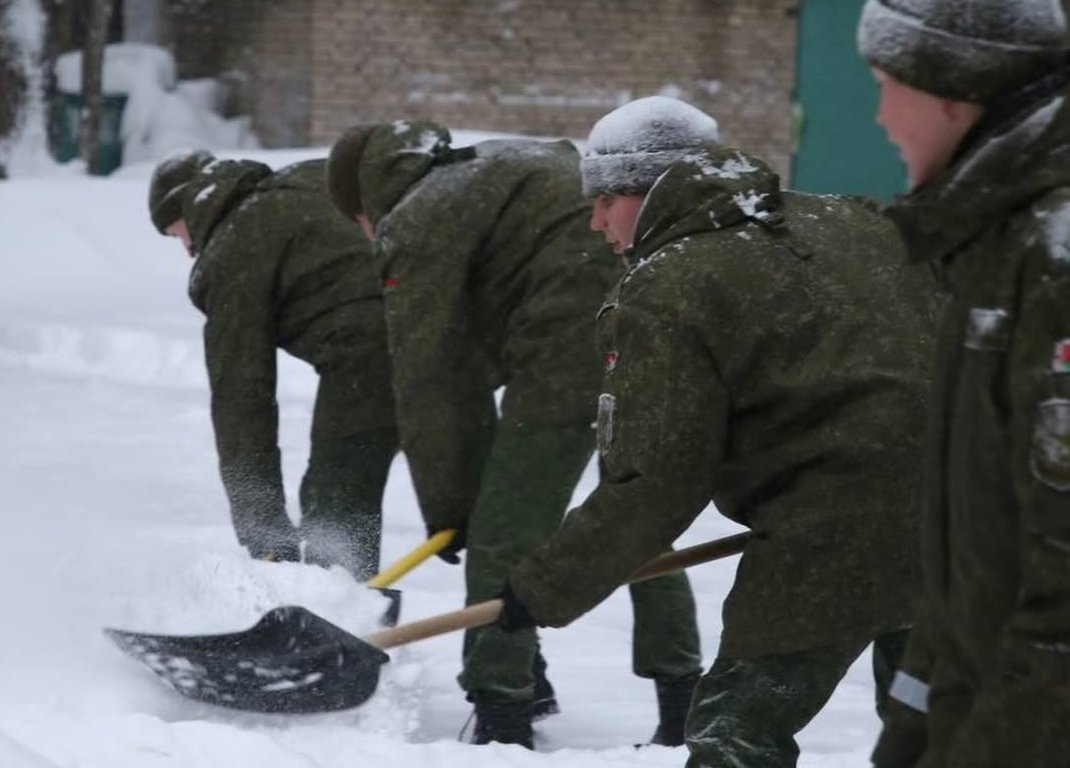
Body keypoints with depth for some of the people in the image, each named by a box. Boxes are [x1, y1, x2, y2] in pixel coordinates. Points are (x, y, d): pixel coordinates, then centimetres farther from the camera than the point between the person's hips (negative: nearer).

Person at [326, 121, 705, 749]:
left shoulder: (416, 227, 3)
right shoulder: (498, 164, 28)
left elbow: (432, 378, 1)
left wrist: (446, 505, 9)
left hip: (576, 338, -9)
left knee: (506, 532, 3)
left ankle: (503, 714, 6)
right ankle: (682, 703, 27)